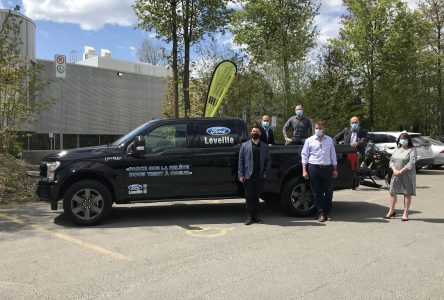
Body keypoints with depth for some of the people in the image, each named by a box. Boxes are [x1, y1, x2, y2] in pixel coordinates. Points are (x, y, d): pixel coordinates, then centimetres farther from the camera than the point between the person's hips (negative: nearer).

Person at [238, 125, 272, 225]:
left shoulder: (265, 146, 10)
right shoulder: (245, 145, 6)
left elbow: (268, 160, 12)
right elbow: (240, 160, 2)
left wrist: (265, 172, 1)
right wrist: (241, 174, -5)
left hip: (259, 176, 2)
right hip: (248, 176, -2)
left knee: (256, 197, 8)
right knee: (249, 197, -1)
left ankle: (255, 216, 17)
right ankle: (249, 217, 6)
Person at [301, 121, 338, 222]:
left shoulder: (330, 140, 12)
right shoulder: (309, 140, 5)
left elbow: (333, 155, 15)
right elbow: (304, 155, 3)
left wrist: (335, 169, 10)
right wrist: (304, 170, -4)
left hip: (327, 168, 2)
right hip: (313, 168, -2)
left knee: (329, 191, 2)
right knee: (316, 192, 3)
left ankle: (327, 213, 17)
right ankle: (321, 213, 13)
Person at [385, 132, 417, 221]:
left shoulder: (412, 150, -5)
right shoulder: (397, 149, 13)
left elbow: (412, 163, -15)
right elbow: (392, 160, 9)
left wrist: (401, 171, -20)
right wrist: (394, 170, -9)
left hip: (407, 175, -5)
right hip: (396, 175, 5)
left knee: (407, 193, 1)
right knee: (392, 192, 6)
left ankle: (405, 213, 9)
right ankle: (392, 211, 20)